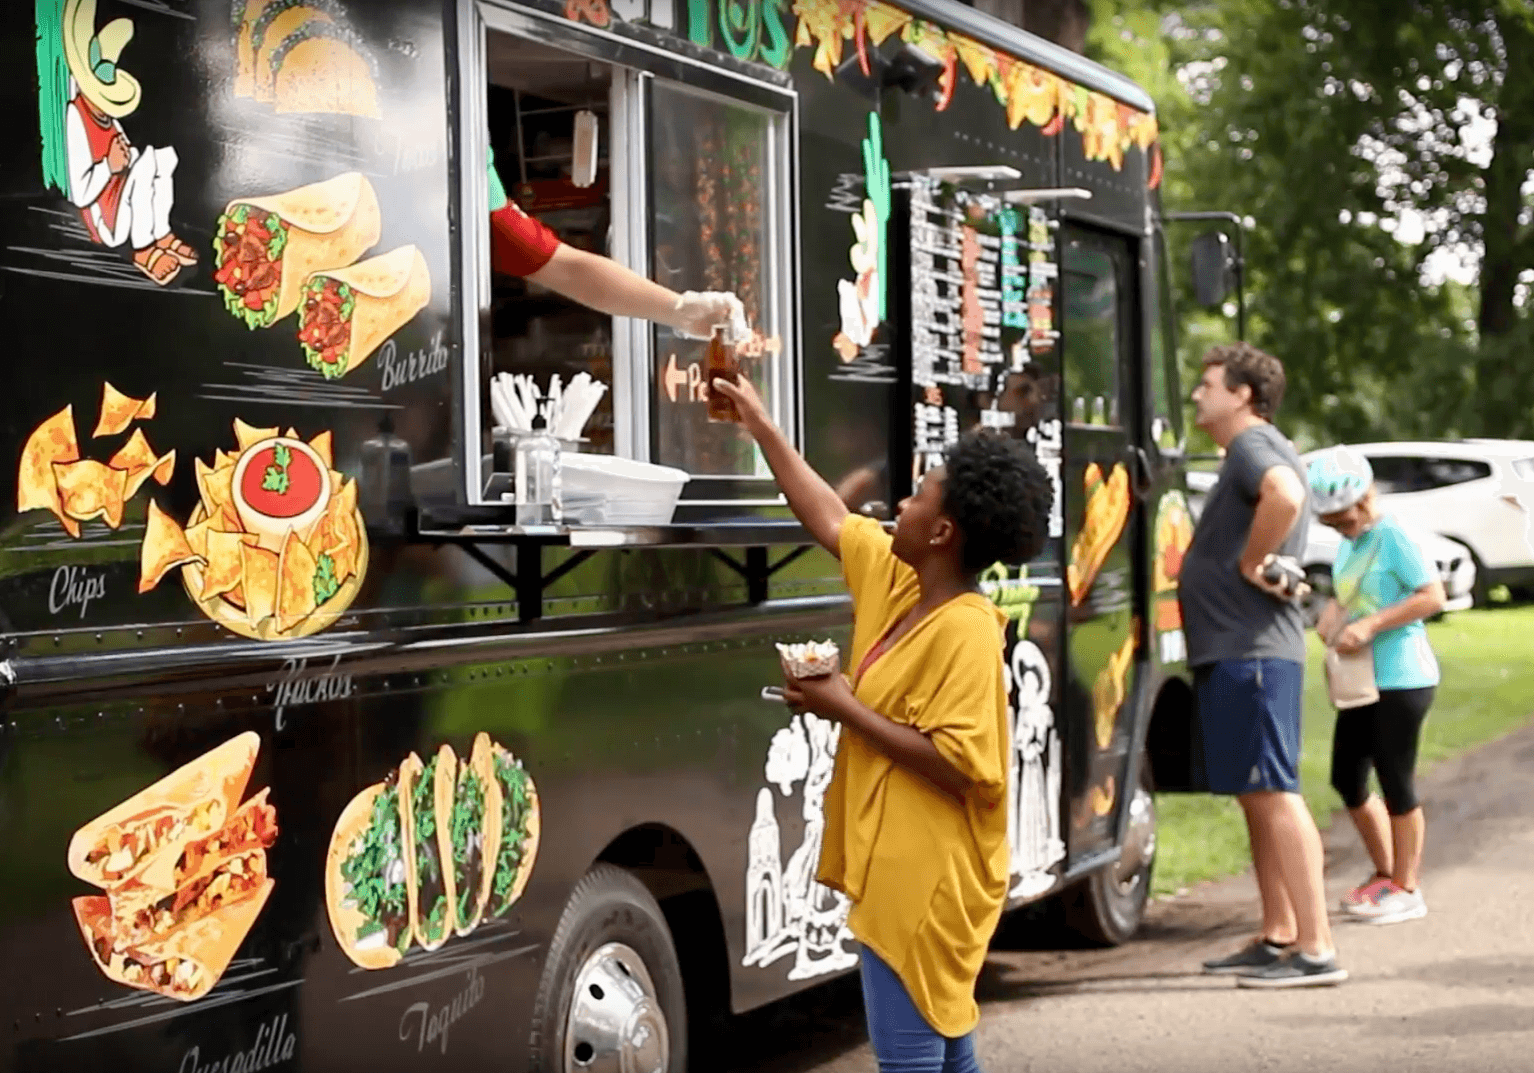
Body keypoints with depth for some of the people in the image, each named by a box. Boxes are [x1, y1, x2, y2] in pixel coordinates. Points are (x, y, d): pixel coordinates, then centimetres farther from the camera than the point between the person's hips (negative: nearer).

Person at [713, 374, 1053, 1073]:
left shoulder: (965, 632, -20)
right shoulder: (895, 577, 6)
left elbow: (956, 765, -25)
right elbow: (829, 517, 20)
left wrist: (846, 709, -20)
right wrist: (760, 426, 23)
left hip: (927, 880, -9)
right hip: (898, 868, 10)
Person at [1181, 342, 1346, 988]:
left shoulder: (1255, 445, -12)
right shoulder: (1251, 452, 20)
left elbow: (1285, 496, -34)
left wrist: (1250, 564, -21)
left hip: (1250, 652, -11)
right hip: (1232, 650, 11)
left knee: (1273, 795, -12)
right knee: (1257, 796, 15)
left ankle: (1316, 949, -13)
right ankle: (1278, 938, 22)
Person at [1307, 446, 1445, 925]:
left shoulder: (1393, 536, -14)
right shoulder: (1350, 543, 11)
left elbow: (1433, 596, -19)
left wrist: (1370, 624, -23)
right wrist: (1332, 612, -2)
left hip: (1401, 679, -9)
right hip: (1361, 681, 9)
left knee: (1395, 781, -1)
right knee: (1346, 778, 12)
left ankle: (1406, 888, 11)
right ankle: (1384, 873, 27)